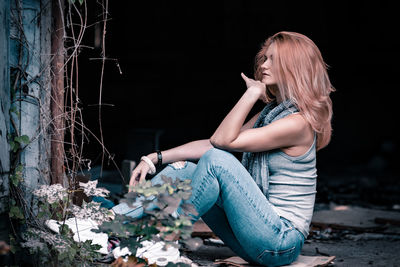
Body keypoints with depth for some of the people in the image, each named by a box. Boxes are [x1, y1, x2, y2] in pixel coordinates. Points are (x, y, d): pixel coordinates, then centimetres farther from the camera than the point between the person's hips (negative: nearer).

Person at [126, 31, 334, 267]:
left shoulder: (297, 122, -14)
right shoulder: (271, 113, 15)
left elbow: (224, 140, -19)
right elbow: (212, 143, 11)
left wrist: (253, 93, -10)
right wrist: (156, 158, 2)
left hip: (282, 241, -9)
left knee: (216, 160, -24)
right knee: (184, 168, -2)